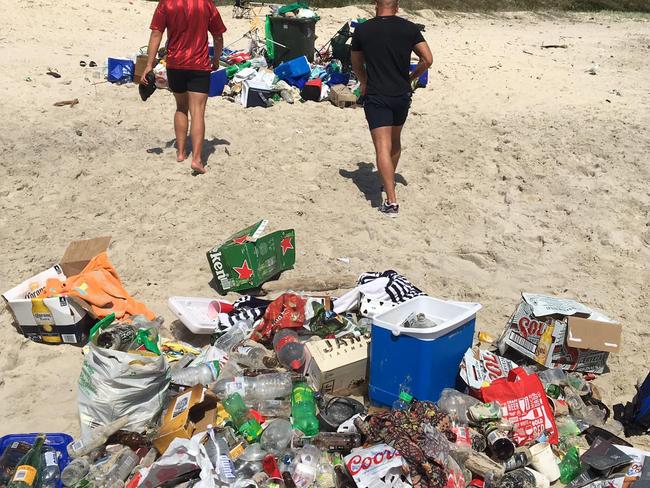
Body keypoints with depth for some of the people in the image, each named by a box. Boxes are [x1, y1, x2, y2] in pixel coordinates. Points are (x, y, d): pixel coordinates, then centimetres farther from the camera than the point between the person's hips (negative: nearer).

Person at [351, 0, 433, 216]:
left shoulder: (362, 30, -1)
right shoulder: (410, 28, 1)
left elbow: (356, 65, 12)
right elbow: (428, 59, -2)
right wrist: (411, 78, 14)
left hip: (376, 96, -3)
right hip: (402, 95, 3)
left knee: (383, 148, -8)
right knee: (395, 140, 24)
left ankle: (391, 201, -16)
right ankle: (390, 180, 42)